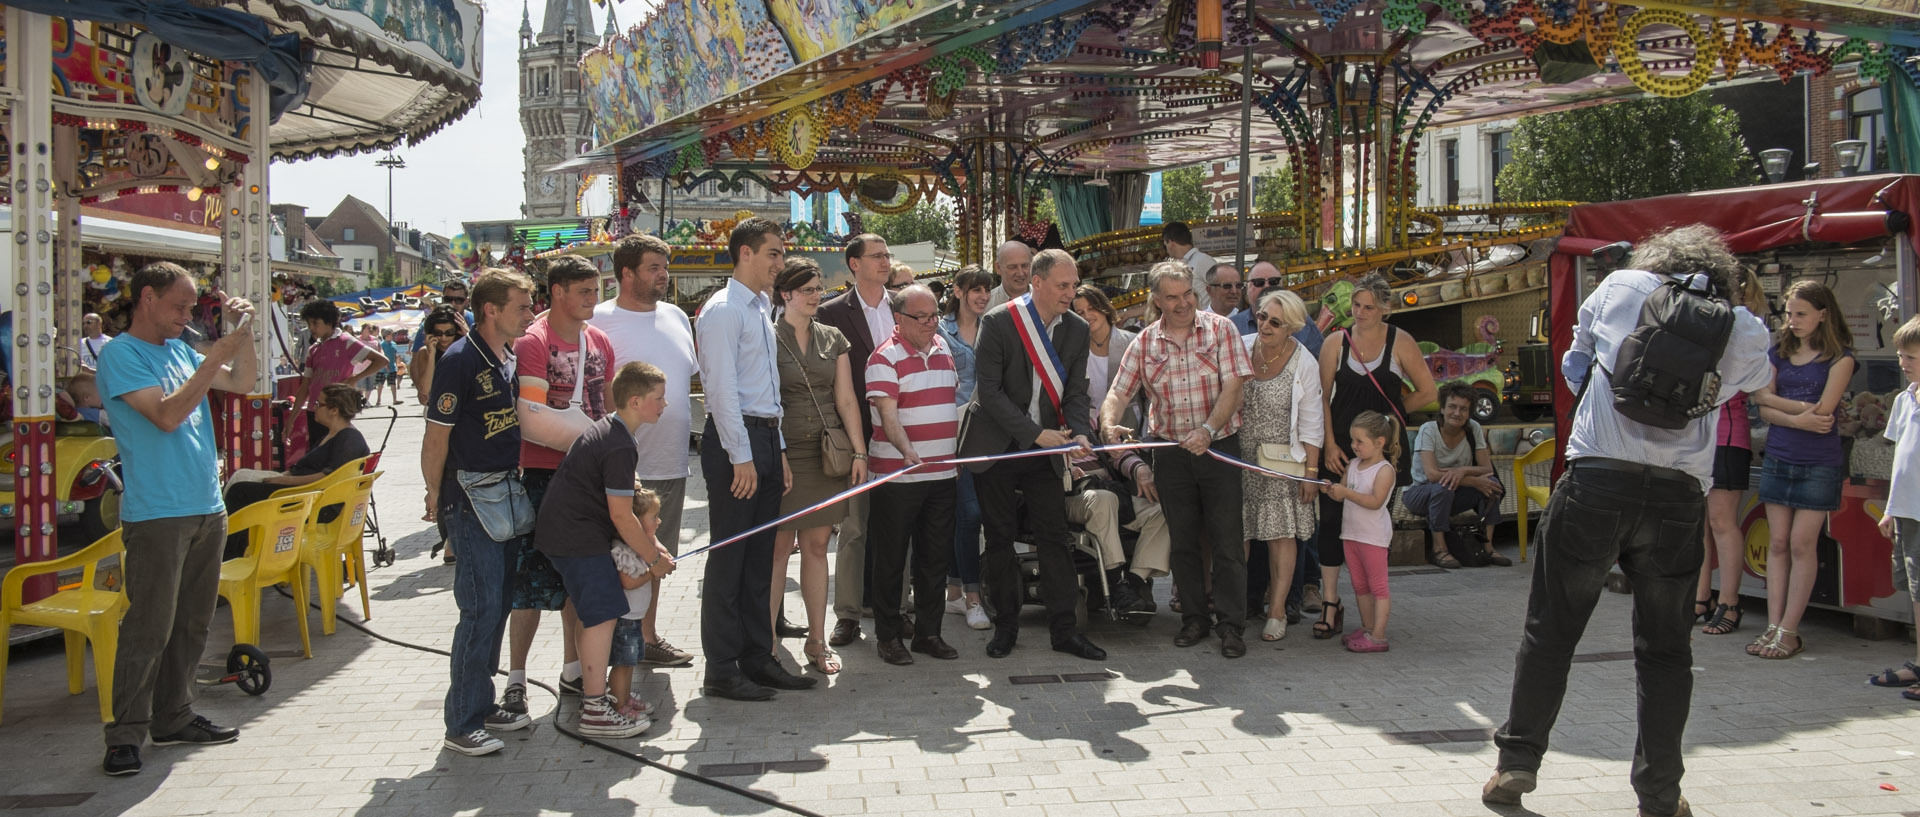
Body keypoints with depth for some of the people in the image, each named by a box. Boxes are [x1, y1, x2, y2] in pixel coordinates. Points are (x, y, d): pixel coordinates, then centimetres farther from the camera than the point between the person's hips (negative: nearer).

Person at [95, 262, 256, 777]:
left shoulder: (181, 350, 14)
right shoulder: (120, 354, -8)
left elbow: (243, 383, 20)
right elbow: (167, 415, -19)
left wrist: (244, 332, 6)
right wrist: (215, 358, -19)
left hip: (207, 508, 8)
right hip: (156, 515, -8)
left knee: (192, 623, 13)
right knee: (149, 627, -7)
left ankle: (173, 718, 23)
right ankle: (126, 735, 1)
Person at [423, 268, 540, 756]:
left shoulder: (511, 357, 10)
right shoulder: (460, 360, -15)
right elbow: (437, 436, -12)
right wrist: (435, 497, -7)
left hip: (508, 492, 8)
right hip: (471, 497, -8)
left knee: (499, 605, 12)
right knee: (481, 608, -8)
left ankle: (483, 704, 23)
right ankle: (462, 723, 1)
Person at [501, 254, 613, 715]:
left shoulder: (598, 341, 11)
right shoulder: (534, 342, -11)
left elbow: (613, 402, 19)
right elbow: (533, 418, -17)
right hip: (544, 473, -7)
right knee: (533, 577, -3)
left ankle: (573, 670, 25)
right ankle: (516, 678, 7)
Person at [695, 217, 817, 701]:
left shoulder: (762, 311, 19)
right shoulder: (724, 310, -9)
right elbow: (723, 388, -16)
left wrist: (778, 451, 17)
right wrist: (741, 457, -19)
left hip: (765, 439, 9)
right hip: (735, 441, -9)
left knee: (759, 556, 12)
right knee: (729, 557, -3)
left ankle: (757, 658, 21)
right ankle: (722, 670, 4)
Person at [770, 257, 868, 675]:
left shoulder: (833, 339, 11)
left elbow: (846, 399, 10)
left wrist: (859, 451, 3)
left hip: (826, 453, 4)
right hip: (784, 453, -4)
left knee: (817, 546, 8)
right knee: (780, 545, -2)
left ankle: (817, 641, 14)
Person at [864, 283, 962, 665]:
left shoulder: (943, 349, 12)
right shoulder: (885, 358, -10)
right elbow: (888, 414, -20)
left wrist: (956, 451, 17)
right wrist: (907, 450, -36)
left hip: (941, 473, 6)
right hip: (897, 475, -6)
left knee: (936, 557, 10)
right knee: (891, 559, 3)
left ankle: (928, 633, 21)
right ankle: (889, 636, 13)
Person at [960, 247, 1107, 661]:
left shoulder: (1076, 329, 2)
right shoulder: (997, 322, -12)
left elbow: (1075, 392, 4)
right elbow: (989, 391, -16)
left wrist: (1080, 433, -16)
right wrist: (1036, 434, -20)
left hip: (1045, 448, 3)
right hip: (996, 447, -3)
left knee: (1054, 537, 2)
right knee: (999, 537, 6)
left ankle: (1063, 628, 10)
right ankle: (1005, 625, 19)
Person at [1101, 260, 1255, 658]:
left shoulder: (1220, 329, -3)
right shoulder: (1144, 343, 4)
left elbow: (1233, 387, -10)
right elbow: (1119, 391, 0)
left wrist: (1208, 429, -23)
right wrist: (1109, 423, -21)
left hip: (1219, 447, -2)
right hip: (1171, 453, 3)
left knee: (1227, 542, -1)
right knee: (1183, 541, 10)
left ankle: (1231, 625, 9)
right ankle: (1195, 618, 23)